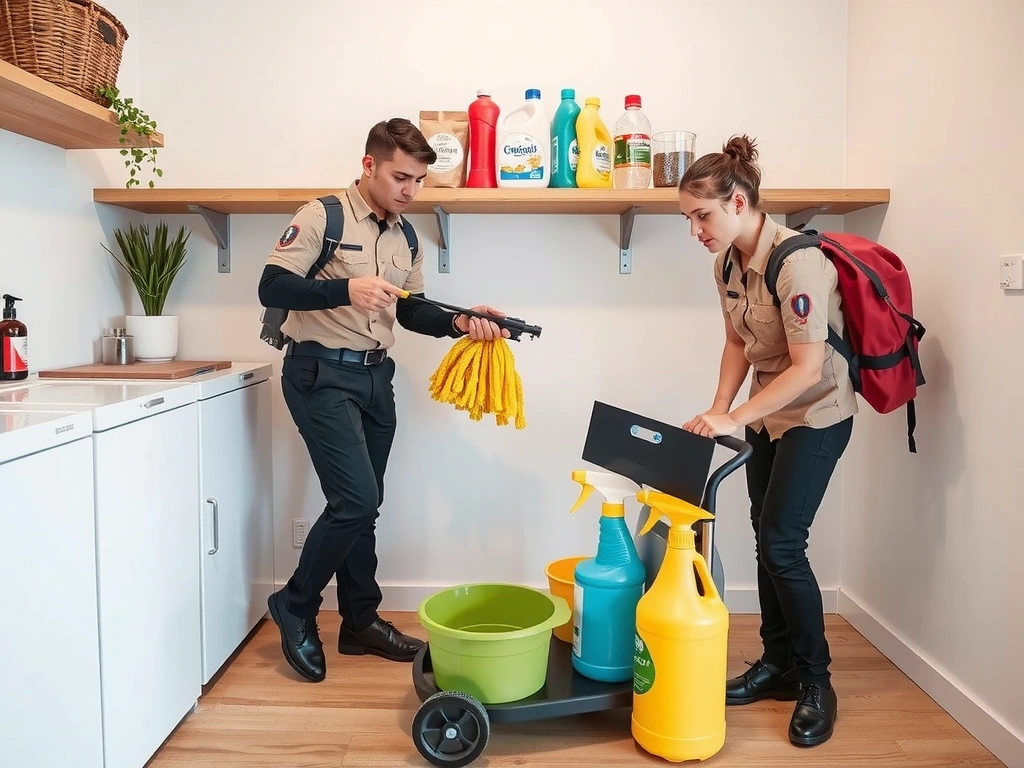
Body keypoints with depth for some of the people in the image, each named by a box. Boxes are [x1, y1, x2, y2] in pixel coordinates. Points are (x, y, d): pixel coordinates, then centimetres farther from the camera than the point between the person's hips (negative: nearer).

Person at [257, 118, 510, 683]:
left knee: (363, 504, 11)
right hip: (321, 374, -7)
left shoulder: (404, 235, 12)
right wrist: (344, 289, -29)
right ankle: (295, 607, 10)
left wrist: (459, 322, -3)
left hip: (375, 376, 7)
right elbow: (271, 287, -16)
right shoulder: (322, 216, -10)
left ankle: (360, 622, 24)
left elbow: (410, 311, 15)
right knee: (354, 499, -13)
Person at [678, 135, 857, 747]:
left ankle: (816, 682, 10)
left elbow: (808, 367, -27)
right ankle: (778, 664, 25)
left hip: (817, 414, -8)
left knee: (781, 542, -9)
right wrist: (719, 411, -6)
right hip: (768, 413, 8)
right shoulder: (728, 263, -2)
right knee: (767, 538, 10)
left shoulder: (797, 262, -26)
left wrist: (734, 418, -30)